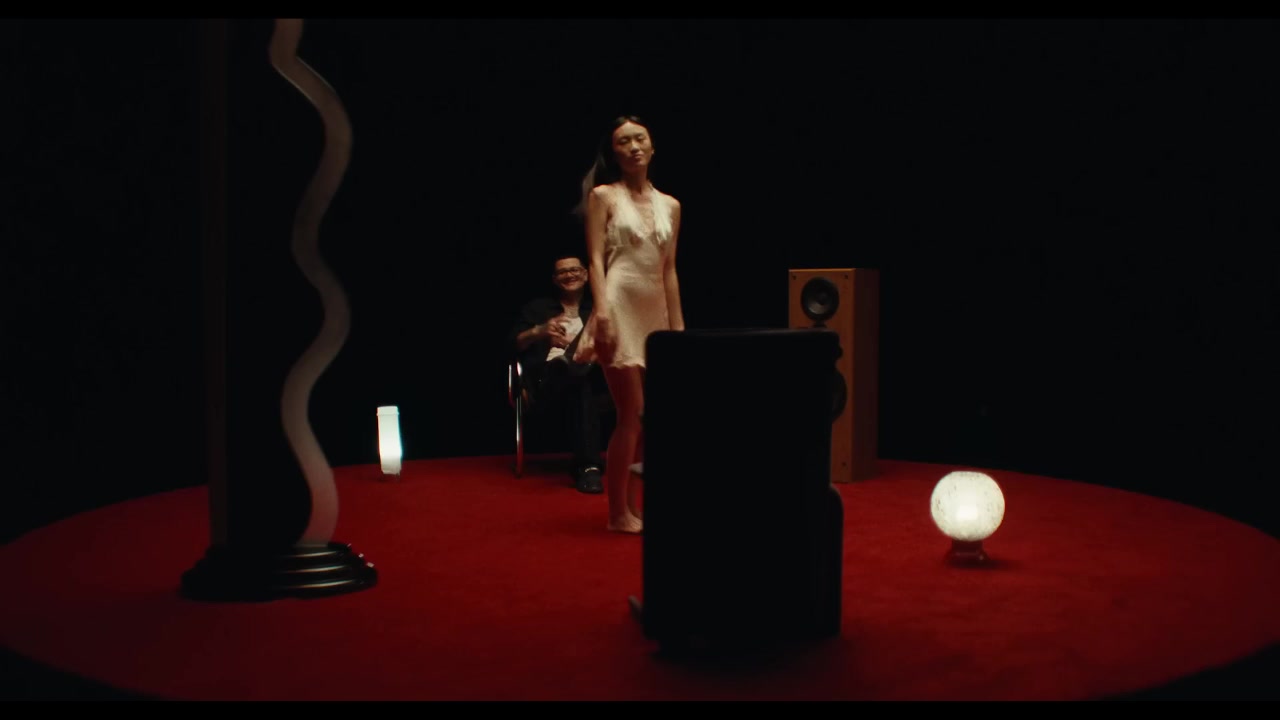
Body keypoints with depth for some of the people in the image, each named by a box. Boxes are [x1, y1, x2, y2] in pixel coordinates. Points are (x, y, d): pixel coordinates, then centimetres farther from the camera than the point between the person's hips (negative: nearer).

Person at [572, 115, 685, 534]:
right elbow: (596, 259, -6)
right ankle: (618, 514, 1)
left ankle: (632, 506, 19)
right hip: (621, 308, -6)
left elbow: (669, 271, 14)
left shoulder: (670, 205, 14)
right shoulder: (603, 196, 1)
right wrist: (602, 311, -19)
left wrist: (678, 326, 10)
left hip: (655, 313, 6)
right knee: (631, 414, -9)